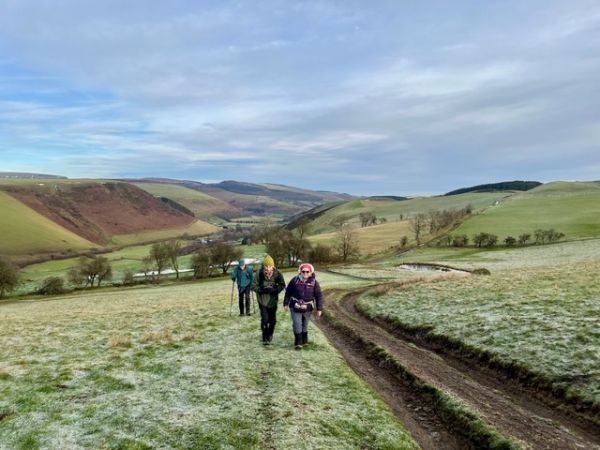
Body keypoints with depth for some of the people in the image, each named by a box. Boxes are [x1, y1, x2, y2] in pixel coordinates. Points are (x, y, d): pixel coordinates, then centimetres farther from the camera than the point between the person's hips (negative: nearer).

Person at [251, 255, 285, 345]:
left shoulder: (277, 274, -12)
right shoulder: (259, 273, -15)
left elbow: (282, 285, -5)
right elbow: (254, 286, -8)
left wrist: (274, 290, -22)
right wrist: (262, 290, -24)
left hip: (273, 300, 2)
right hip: (262, 300, -2)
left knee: (272, 320, 11)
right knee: (265, 319, -9)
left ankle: (270, 335, 36)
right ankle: (265, 338, 7)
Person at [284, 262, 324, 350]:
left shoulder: (314, 282, -8)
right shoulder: (295, 280, -9)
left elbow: (319, 296, -3)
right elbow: (288, 292, 2)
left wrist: (319, 309, -5)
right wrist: (286, 303, 3)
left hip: (308, 308, 1)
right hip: (295, 307, -1)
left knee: (305, 325, 16)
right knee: (297, 325, -5)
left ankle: (304, 341, 35)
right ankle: (298, 343, 8)